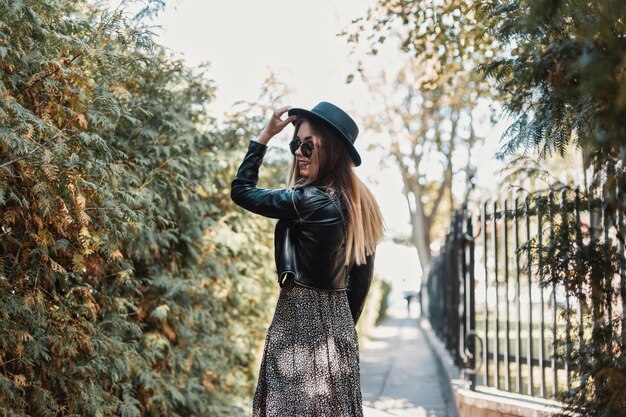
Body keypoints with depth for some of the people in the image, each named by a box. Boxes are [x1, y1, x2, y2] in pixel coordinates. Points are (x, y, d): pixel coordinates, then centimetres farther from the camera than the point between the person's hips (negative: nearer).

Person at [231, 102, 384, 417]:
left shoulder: (308, 201, -18)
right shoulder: (357, 204, 7)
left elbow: (241, 191, -6)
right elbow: (362, 277, 12)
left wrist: (266, 135, -2)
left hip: (301, 321, -8)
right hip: (338, 321, 9)